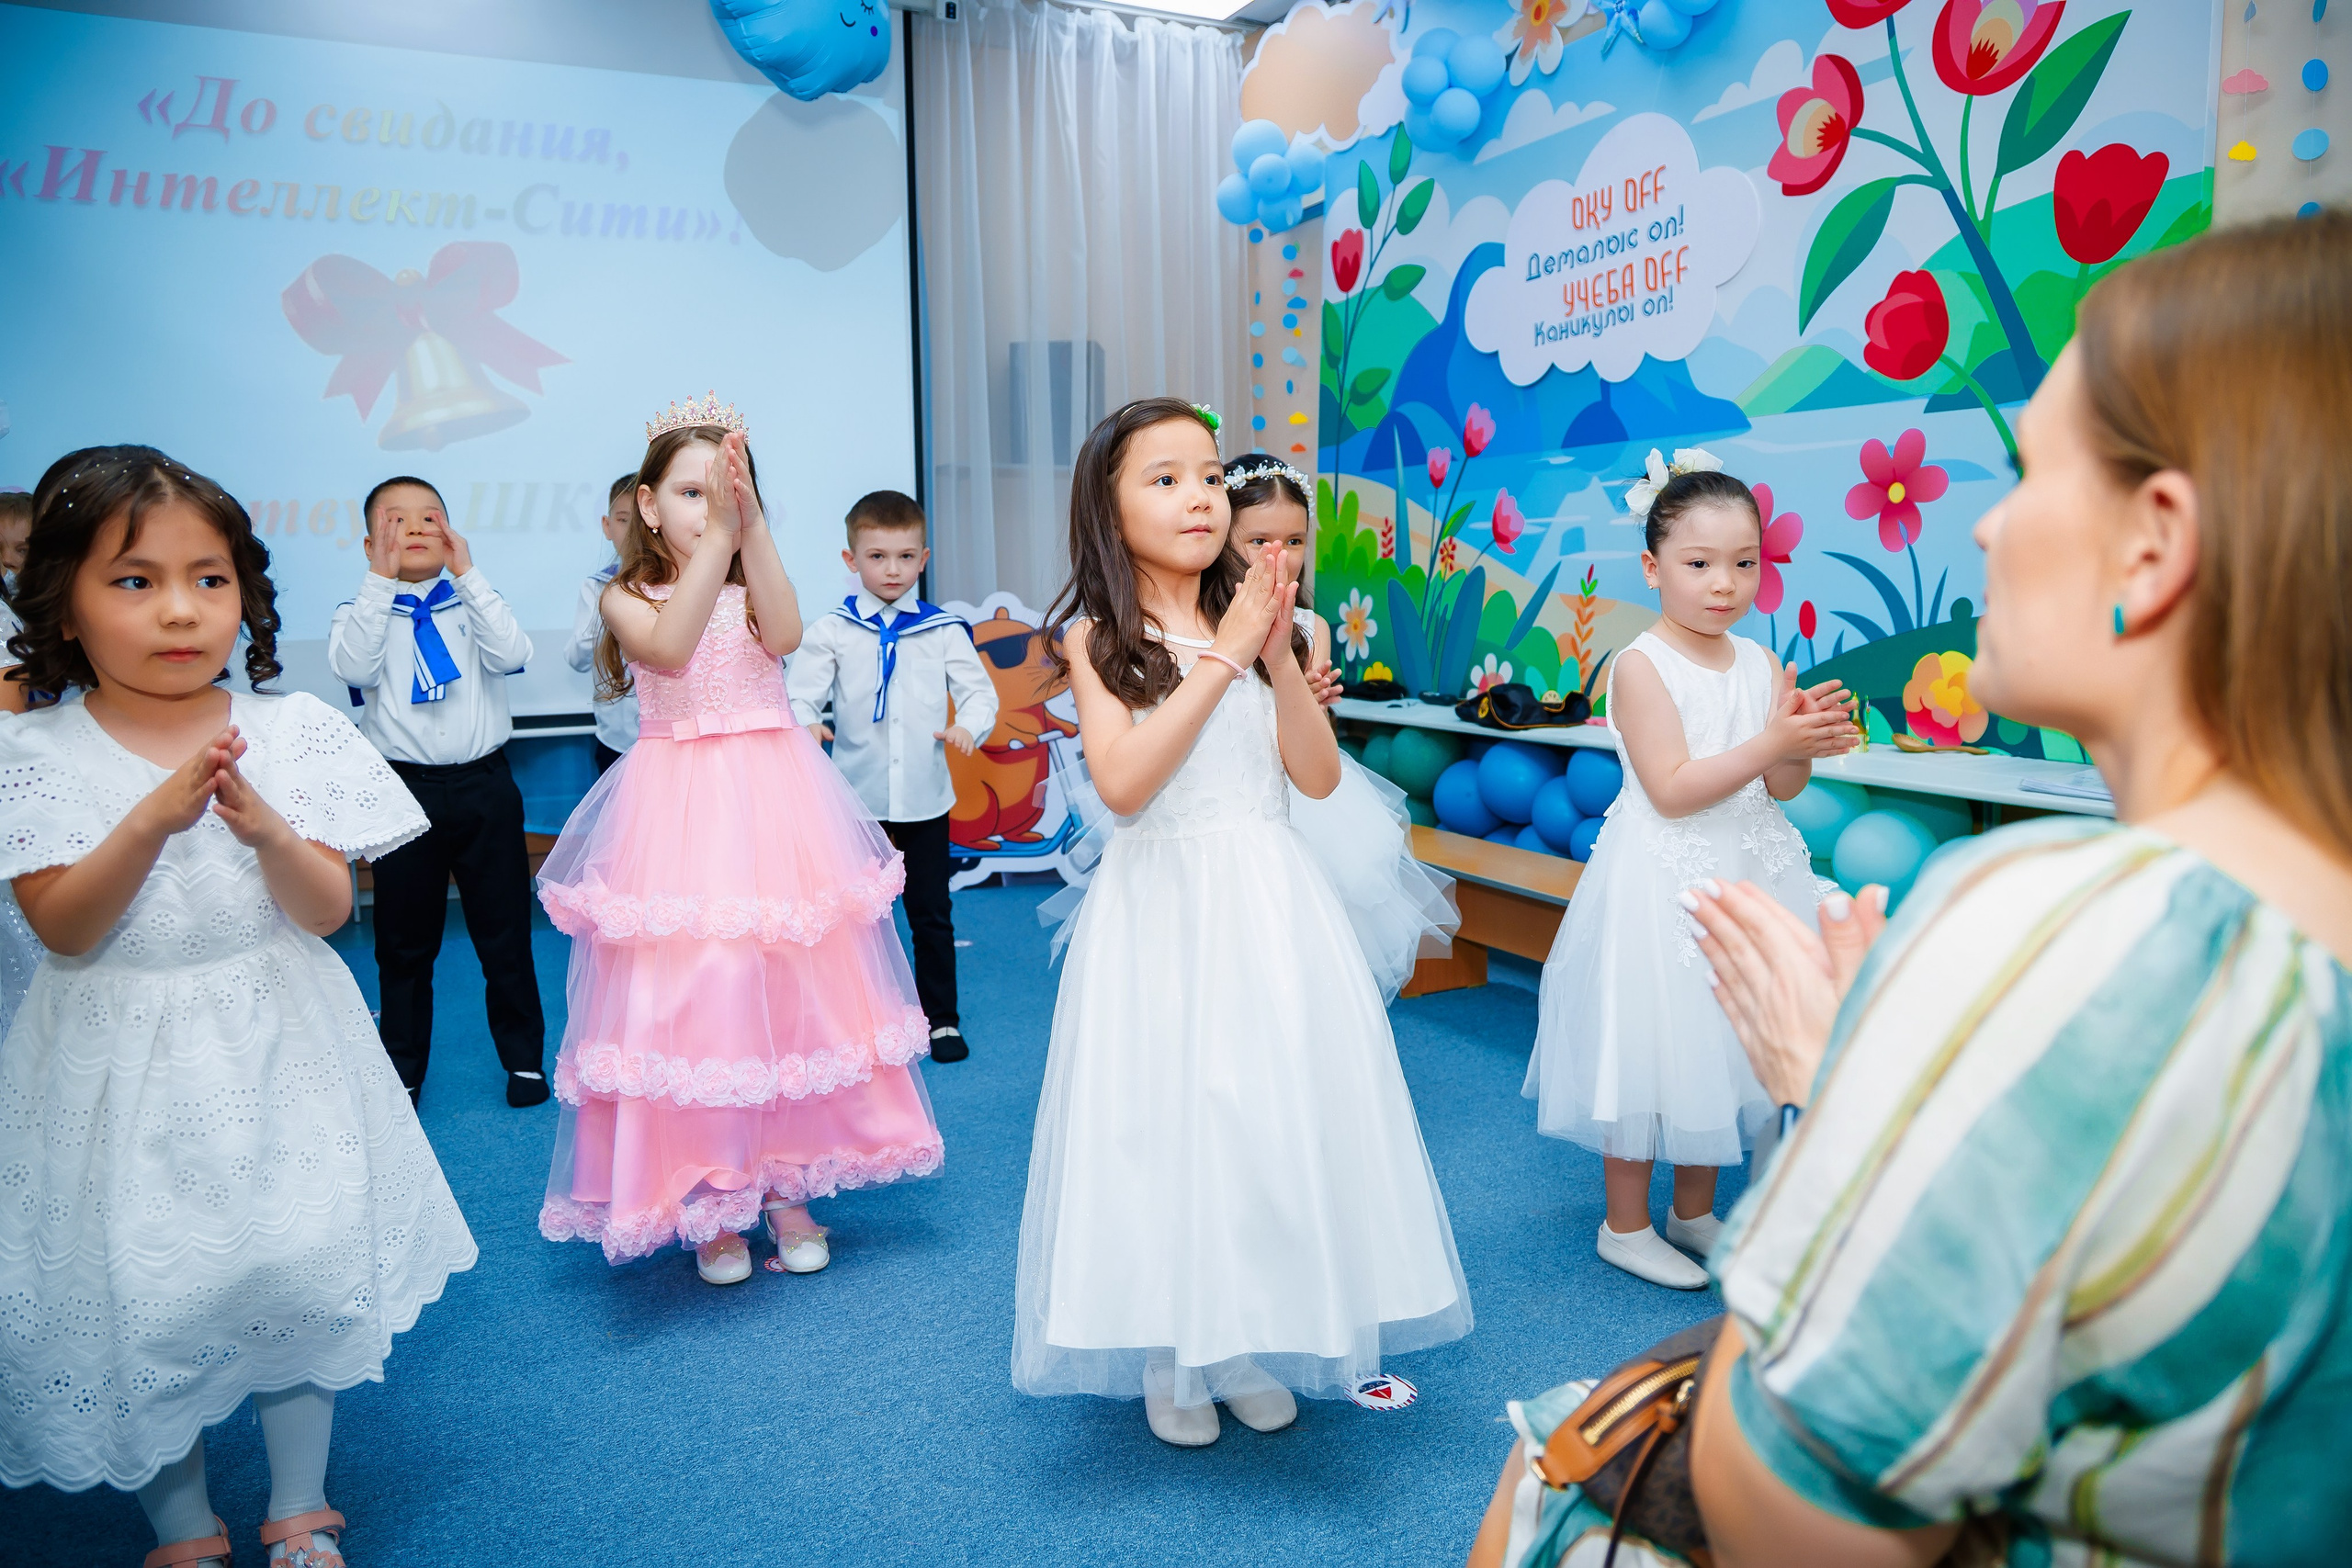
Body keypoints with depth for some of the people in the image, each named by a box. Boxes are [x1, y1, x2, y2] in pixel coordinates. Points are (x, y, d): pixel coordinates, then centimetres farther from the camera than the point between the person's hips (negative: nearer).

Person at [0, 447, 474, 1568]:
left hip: (275, 1054, 1)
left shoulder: (294, 732, -5)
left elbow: (327, 911, -6)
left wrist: (267, 830, -26)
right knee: (142, 1294, 7)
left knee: (302, 1269, 7)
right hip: (124, 1069, -1)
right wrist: (153, 818, -28)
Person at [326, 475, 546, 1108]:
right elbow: (353, 667, -18)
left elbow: (511, 655, -15)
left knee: (505, 933, 8)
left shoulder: (473, 603, 5)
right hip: (405, 788, 0)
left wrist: (468, 573, -15)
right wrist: (381, 580, -17)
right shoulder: (362, 611, 3)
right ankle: (403, 1068, 28)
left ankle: (524, 1058, 24)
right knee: (405, 942, 12)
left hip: (484, 785, 0)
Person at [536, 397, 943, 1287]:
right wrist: (717, 532, -24)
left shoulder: (753, 589, 10)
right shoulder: (628, 597, 4)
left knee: (792, 988, 5)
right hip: (680, 813, -2)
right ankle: (711, 1201, 14)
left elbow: (782, 637, -14)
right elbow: (668, 647, -19)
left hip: (776, 807, 3)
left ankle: (788, 1187, 21)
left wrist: (751, 524, -21)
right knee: (688, 993, -4)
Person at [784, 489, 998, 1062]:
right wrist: (802, 724, -28)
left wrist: (969, 725, -20)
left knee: (932, 916, 9)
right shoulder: (832, 630, -1)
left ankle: (940, 1018, 23)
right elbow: (797, 688, -6)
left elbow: (978, 690, 1)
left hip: (924, 796, 0)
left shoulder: (943, 630, 1)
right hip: (858, 797, 0)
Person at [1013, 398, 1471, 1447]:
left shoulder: (1252, 621, 7)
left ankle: (1251, 1343, 26)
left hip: (1271, 903, 4)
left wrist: (1279, 655, -11)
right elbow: (1122, 783, -19)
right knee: (1168, 1115, 3)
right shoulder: (1099, 638, -4)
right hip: (1163, 908, -3)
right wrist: (1223, 658, -17)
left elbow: (1320, 776, 1)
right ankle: (1169, 1355, 23)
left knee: (1275, 1107, 7)